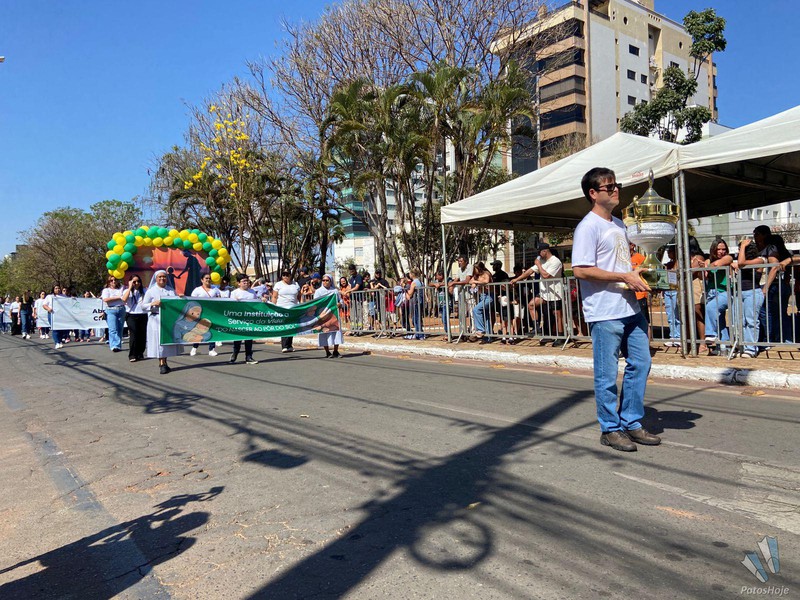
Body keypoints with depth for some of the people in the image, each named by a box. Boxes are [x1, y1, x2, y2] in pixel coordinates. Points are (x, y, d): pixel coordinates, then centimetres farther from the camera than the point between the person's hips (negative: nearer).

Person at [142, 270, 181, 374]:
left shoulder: (171, 290, 14)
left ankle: (164, 363, 18)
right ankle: (161, 364, -3)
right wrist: (153, 304, -16)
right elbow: (143, 306, 1)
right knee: (159, 341, -5)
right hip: (156, 319, -4)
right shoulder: (151, 291, 4)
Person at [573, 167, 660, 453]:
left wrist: (639, 275, 8)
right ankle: (610, 429, 15)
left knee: (640, 363, 13)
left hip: (631, 309, 9)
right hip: (604, 314, -9)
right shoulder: (588, 227, -10)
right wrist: (624, 277, -16)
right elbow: (581, 270, -18)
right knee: (607, 373, 1)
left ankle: (631, 423, 26)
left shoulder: (619, 225, 18)